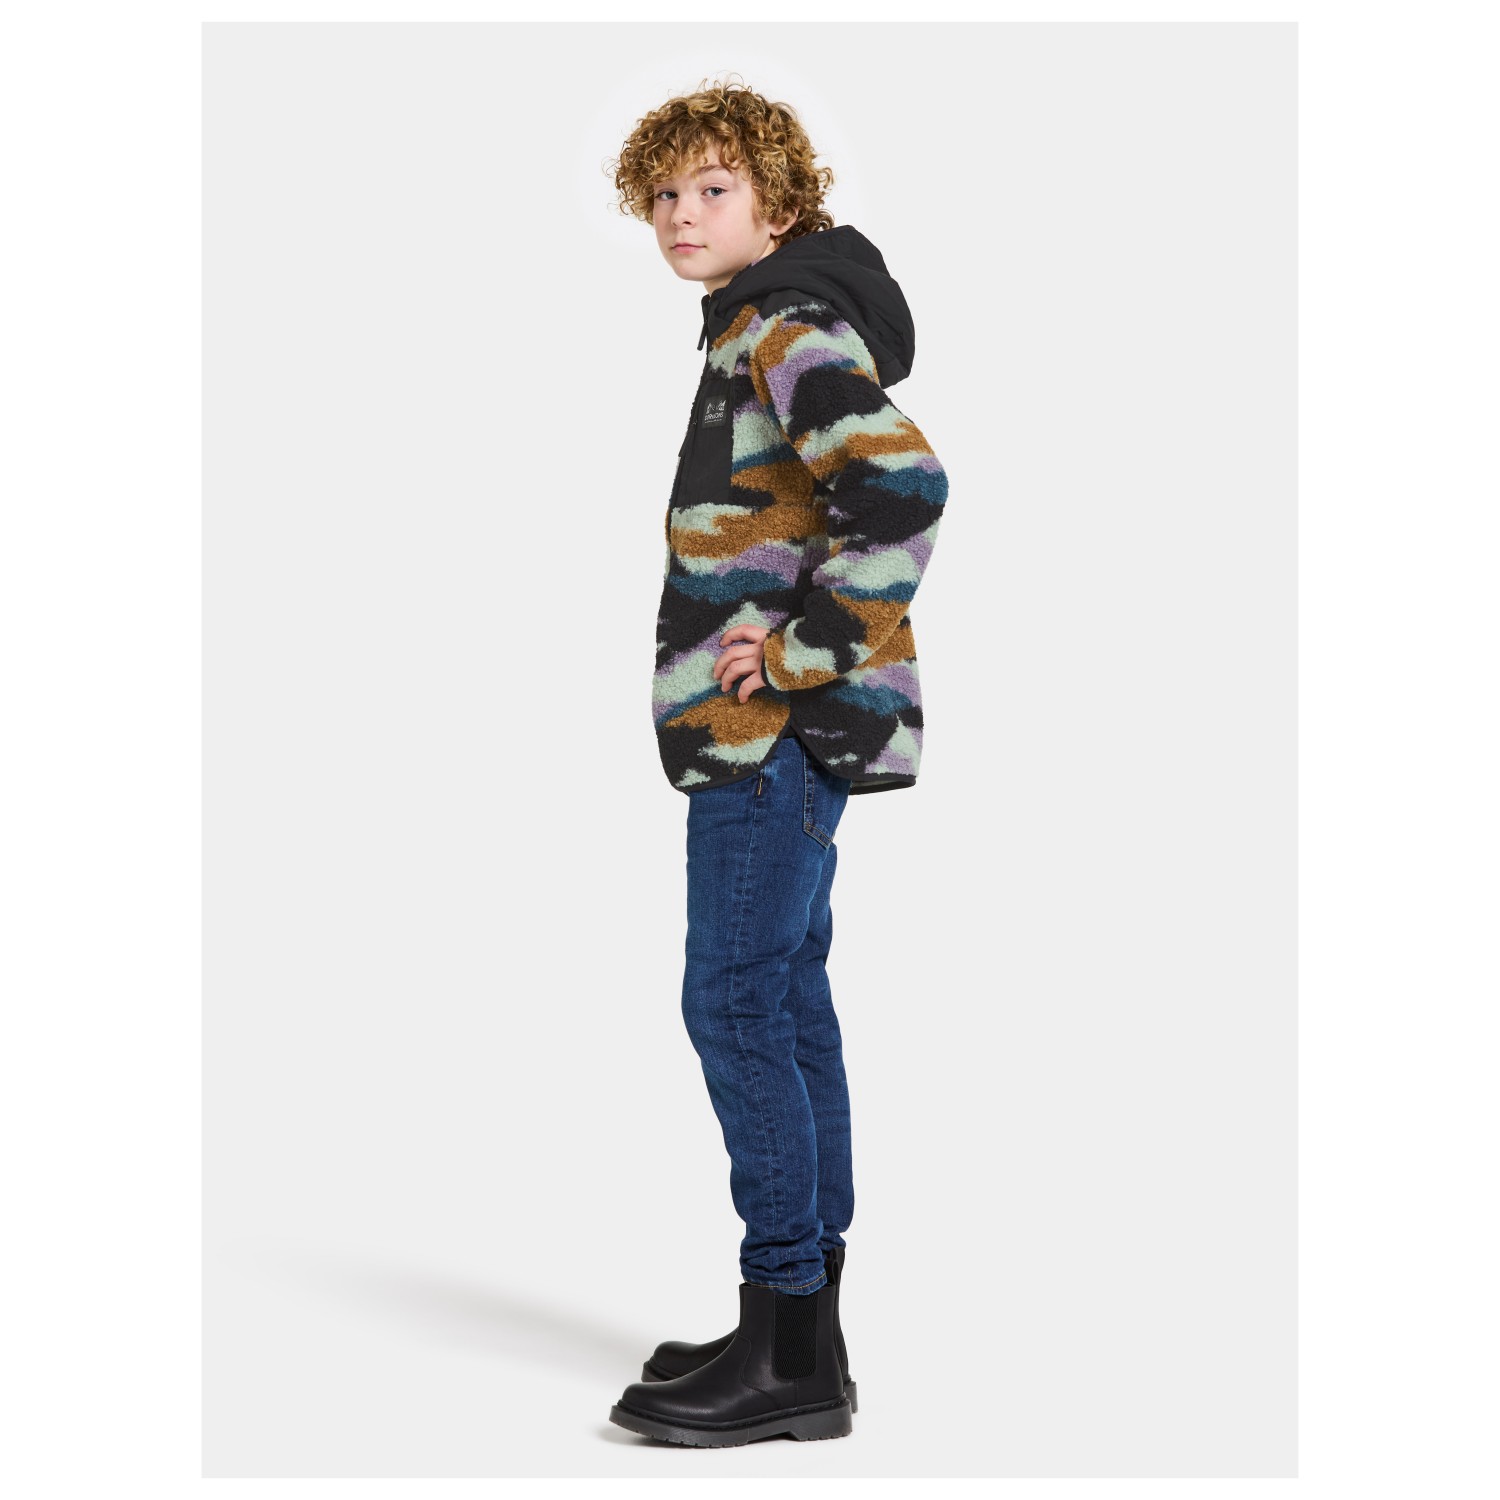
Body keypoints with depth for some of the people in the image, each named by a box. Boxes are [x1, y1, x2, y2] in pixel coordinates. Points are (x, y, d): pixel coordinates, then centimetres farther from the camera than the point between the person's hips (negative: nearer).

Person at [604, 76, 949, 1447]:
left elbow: (902, 483, -28)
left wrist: (808, 652, -20)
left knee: (739, 1006, -8)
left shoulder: (788, 327, -13)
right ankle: (802, 1330, 21)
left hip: (780, 727, -11)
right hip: (774, 731, 11)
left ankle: (788, 1354, -1)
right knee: (785, 1000, 12)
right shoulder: (752, 333, 19)